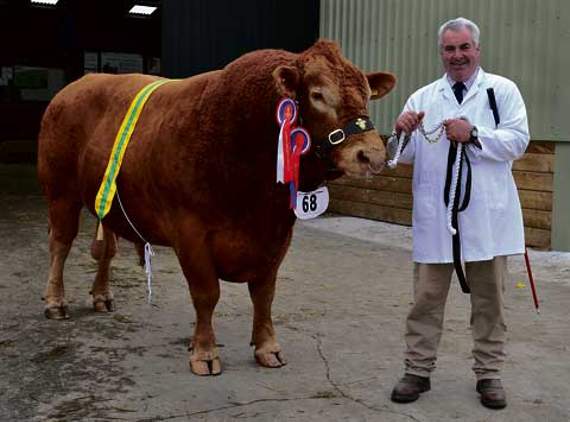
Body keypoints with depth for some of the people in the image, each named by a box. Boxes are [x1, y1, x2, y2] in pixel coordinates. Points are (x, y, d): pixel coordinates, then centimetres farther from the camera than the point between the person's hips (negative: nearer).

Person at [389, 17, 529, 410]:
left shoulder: (503, 90, 4)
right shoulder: (423, 97, 10)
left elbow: (518, 141, -6)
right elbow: (405, 156, 6)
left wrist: (474, 135, -18)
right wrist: (402, 133, -15)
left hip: (487, 215, -1)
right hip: (435, 216, 1)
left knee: (489, 299, 9)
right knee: (427, 297, 7)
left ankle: (489, 373, 23)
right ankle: (418, 370, 18)